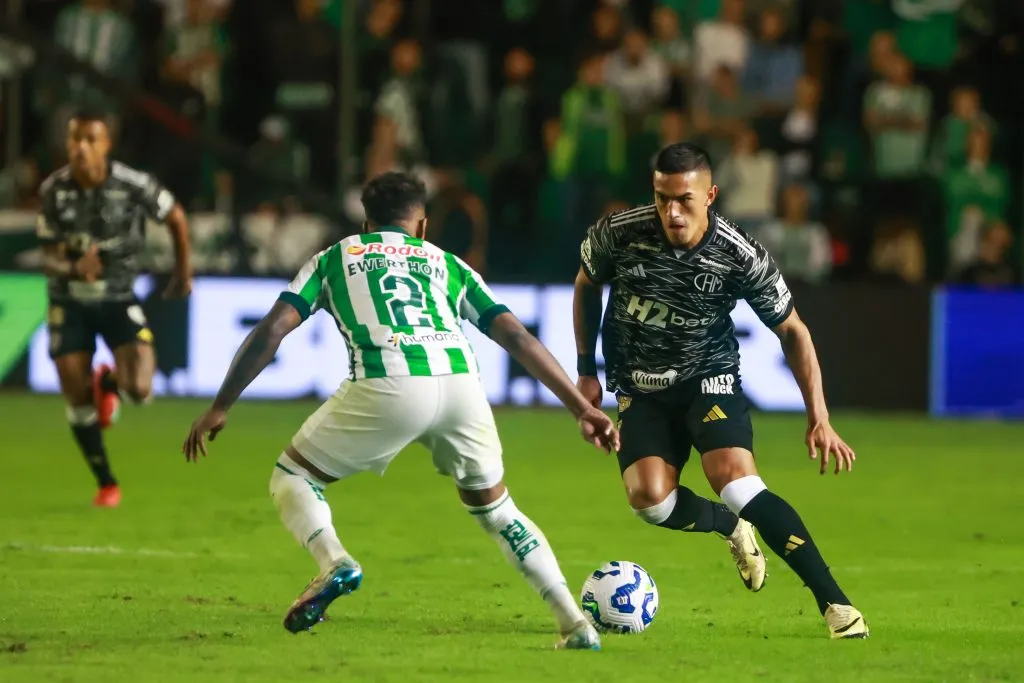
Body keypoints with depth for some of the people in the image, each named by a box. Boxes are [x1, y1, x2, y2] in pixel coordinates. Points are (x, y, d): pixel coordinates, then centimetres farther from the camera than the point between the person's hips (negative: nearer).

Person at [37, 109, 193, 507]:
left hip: (118, 298, -1)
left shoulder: (133, 186, -20)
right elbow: (49, 258, -10)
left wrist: (183, 272, 9)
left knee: (139, 389, -19)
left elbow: (176, 217, -1)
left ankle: (109, 383, 21)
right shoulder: (53, 191, -14)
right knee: (77, 401, -3)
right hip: (70, 300, 1)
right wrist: (73, 268, -33)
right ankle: (106, 485, 18)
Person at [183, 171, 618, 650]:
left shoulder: (335, 258, 26)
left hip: (388, 387, -3)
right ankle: (575, 624, 16)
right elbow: (518, 338, 23)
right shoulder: (446, 263, 31)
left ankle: (333, 562, -11)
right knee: (494, 508, 25)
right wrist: (581, 407, 25)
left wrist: (220, 407, 18)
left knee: (291, 476, 18)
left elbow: (271, 330, 15)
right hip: (460, 384, 3)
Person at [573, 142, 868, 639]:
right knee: (648, 497, -23)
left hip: (710, 376, -2)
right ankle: (732, 528, 12)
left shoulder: (742, 257, -19)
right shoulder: (618, 234, -17)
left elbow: (792, 332, -5)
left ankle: (834, 602, -21)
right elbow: (587, 286, 7)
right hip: (642, 389, 2)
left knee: (735, 480, -27)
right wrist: (587, 373, 7)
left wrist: (818, 420, -11)